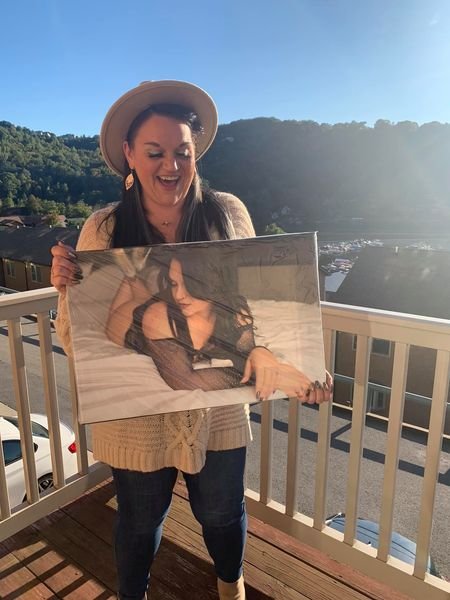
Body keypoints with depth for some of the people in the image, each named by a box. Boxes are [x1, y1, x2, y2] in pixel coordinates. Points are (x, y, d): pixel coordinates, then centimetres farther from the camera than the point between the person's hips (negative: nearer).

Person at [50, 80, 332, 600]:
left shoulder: (229, 214, -8)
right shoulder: (103, 230, -10)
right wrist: (66, 290, -26)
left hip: (217, 409, 1)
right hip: (135, 416, -1)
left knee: (223, 514, 24)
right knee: (139, 521, 22)